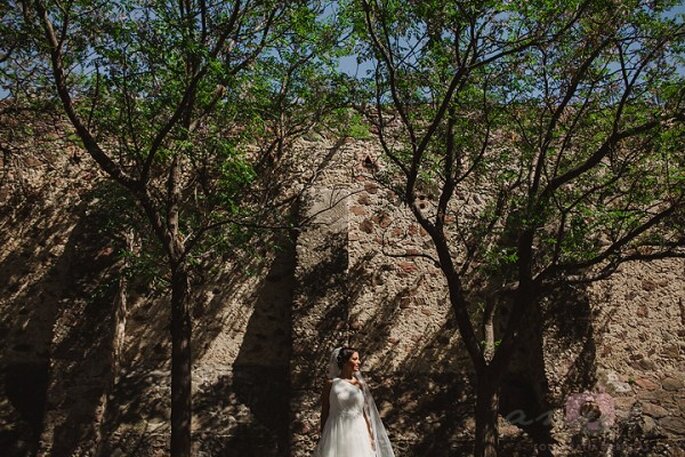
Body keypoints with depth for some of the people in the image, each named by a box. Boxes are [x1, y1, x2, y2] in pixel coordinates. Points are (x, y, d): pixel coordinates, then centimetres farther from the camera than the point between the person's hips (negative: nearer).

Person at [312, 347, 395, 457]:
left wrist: (370, 437, 3)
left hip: (357, 434, 2)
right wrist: (322, 437, 4)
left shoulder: (360, 384, 4)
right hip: (336, 434, -2)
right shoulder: (331, 384, -2)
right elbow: (324, 412, 3)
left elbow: (366, 413, 6)